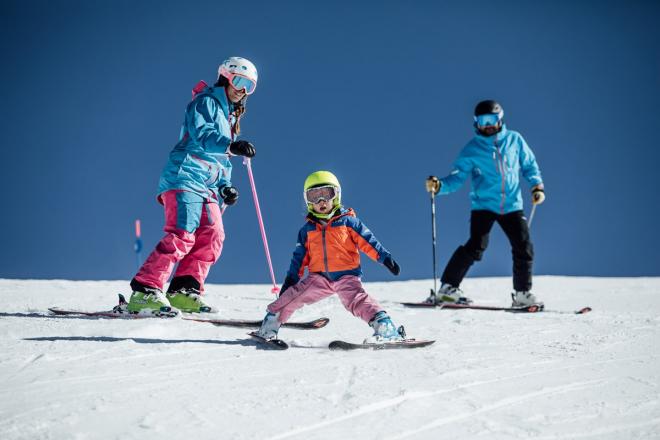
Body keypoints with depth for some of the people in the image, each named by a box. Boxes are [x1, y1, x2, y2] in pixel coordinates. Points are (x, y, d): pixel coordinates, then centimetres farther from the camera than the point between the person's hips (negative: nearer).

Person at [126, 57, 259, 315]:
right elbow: (201, 135, -19)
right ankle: (145, 293, -20)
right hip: (185, 178, -9)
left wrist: (225, 186, 13)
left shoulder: (229, 116, 28)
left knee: (212, 237, -6)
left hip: (207, 187, 9)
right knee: (182, 236, -19)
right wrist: (232, 146, -33)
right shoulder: (206, 102, 0)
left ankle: (184, 292, -5)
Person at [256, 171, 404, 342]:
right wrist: (291, 279, 15)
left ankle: (384, 326, -34)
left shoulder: (347, 221, 2)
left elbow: (368, 241, 1)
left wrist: (386, 258, -8)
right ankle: (270, 324, -2)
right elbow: (300, 257, 18)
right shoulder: (307, 230, 12)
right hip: (319, 277, 3)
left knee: (356, 299, -27)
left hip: (346, 276, -3)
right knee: (294, 294, -13)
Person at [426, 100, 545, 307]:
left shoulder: (514, 140, 4)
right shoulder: (471, 150, -2)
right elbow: (457, 177, -6)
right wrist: (439, 185, -24)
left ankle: (522, 293, 17)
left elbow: (529, 165, 15)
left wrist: (537, 186, 3)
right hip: (483, 204, -3)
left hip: (512, 205, 3)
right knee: (476, 246, -17)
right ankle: (448, 287, -8)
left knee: (524, 249, -1)